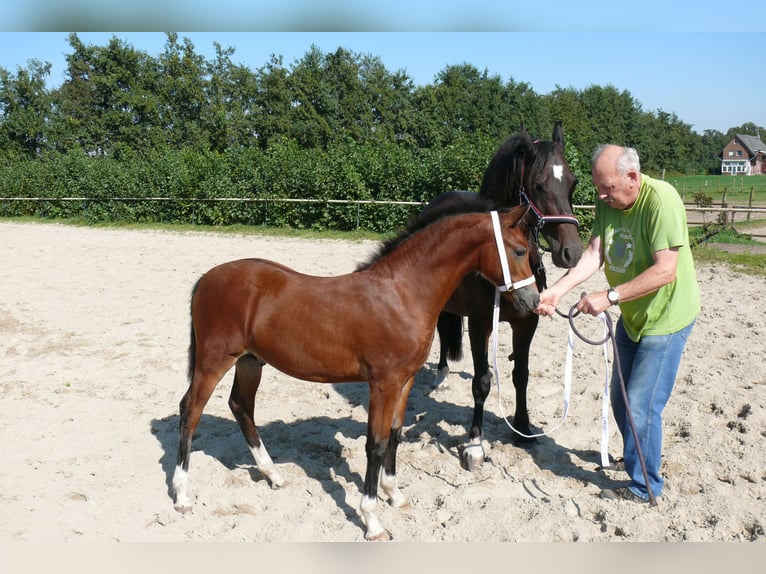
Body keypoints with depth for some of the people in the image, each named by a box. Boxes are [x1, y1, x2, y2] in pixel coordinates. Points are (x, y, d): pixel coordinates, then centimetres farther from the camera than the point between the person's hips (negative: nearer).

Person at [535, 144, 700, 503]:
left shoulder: (661, 200, -27)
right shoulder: (607, 202, -4)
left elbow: (665, 270, -32)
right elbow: (594, 253, -11)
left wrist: (609, 296, -36)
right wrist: (557, 290, -25)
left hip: (666, 318, -8)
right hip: (631, 315, 8)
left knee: (641, 406, -4)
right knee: (620, 398, 19)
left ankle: (643, 487, 15)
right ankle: (638, 457, 44)